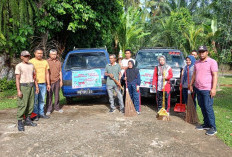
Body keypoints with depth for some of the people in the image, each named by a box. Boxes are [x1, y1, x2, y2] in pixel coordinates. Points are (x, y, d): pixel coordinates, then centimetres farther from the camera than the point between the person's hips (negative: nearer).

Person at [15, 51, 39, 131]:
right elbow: (17, 79, -8)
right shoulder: (19, 66, -3)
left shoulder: (31, 65, 14)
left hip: (31, 86, 6)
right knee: (22, 105, -8)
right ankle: (20, 123, -1)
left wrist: (36, 86, 14)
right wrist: (18, 90, -14)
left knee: (31, 104, 7)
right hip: (23, 86, -6)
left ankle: (28, 120, 18)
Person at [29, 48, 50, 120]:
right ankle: (35, 114, 10)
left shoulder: (45, 62, 14)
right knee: (35, 100, -1)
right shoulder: (31, 61, -2)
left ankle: (41, 113, 20)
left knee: (42, 100, 10)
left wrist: (48, 84, 13)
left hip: (43, 84, 5)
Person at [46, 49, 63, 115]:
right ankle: (49, 109, 6)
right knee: (49, 96, -1)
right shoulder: (47, 62, -2)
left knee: (57, 95, 11)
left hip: (57, 81, 4)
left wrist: (61, 80, 10)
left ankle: (57, 107, 23)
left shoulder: (58, 62, 11)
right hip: (50, 81, -4)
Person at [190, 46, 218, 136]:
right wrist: (191, 84, 18)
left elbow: (215, 75, -13)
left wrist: (214, 88, -20)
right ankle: (206, 124, 24)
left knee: (208, 108, -6)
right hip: (198, 89, 7)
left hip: (207, 89, -7)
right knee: (202, 107, 12)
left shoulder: (212, 62, -7)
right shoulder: (197, 63, 13)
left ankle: (213, 127, 4)